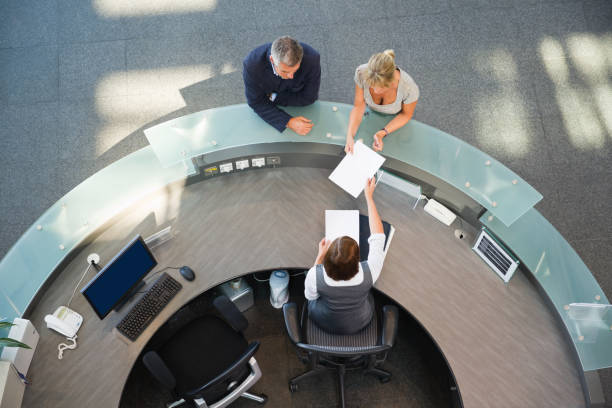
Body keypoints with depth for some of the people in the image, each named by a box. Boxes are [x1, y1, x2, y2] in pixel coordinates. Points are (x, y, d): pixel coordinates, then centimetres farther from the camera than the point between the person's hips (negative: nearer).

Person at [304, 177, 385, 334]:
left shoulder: (315, 275, -38)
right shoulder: (368, 273, -39)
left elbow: (309, 295, -12)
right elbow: (378, 235, -22)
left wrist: (320, 255, -10)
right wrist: (369, 196, -16)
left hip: (324, 322, 0)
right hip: (359, 323, 1)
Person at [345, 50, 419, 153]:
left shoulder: (409, 88, -40)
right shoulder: (361, 73, -35)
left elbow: (406, 115, -19)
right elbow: (358, 106, -22)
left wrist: (382, 133, -33)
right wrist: (350, 135, -36)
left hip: (396, 120, -1)